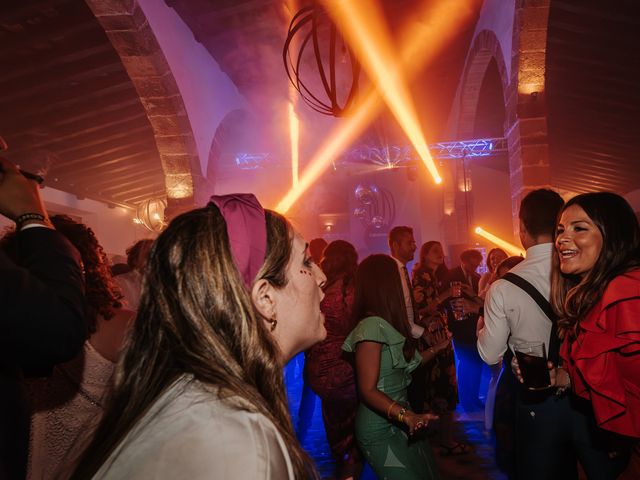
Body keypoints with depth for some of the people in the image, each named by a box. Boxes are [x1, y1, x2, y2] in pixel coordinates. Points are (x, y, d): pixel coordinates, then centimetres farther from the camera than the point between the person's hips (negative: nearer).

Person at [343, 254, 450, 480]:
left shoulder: (386, 323, 7)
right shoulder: (371, 327, -22)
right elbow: (368, 390, -24)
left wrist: (435, 349, 18)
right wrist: (406, 415, -36)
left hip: (398, 423, 9)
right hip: (380, 429, -9)